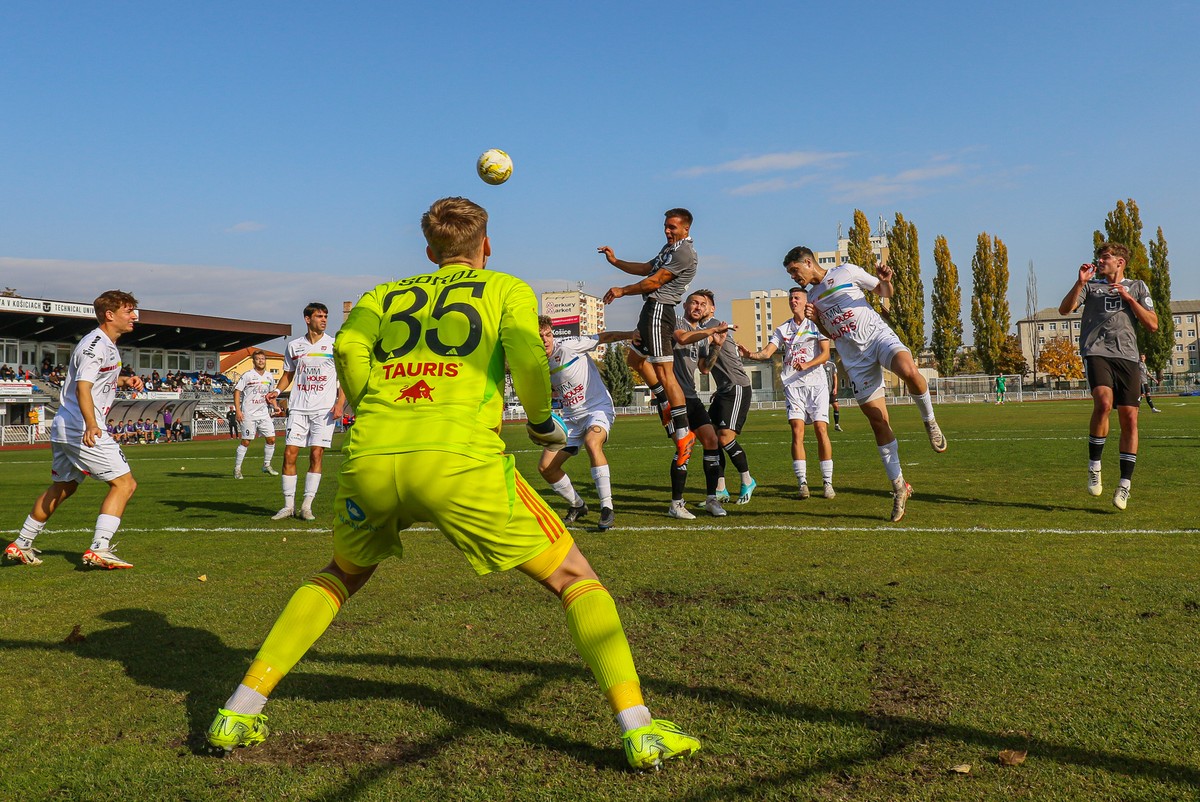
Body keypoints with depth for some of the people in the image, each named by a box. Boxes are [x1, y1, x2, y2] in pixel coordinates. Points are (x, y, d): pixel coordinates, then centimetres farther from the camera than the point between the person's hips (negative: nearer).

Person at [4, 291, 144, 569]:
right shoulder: (95, 345, -15)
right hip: (82, 429, -11)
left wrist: (125, 381, 16)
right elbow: (82, 388, -27)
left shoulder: (108, 345, 16)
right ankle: (98, 549, -15)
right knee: (124, 484, -10)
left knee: (62, 488, 22)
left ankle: (20, 545, 31)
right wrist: (91, 425, -41)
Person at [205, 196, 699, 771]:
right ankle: (639, 731, 0)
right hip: (460, 458, -4)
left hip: (369, 458, 4)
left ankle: (237, 715, 30)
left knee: (341, 575, 32)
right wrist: (542, 424, 14)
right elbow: (525, 353, -1)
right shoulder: (507, 288, 20)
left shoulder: (385, 295, 27)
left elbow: (348, 344, 6)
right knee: (574, 577, 11)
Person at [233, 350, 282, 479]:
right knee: (246, 441, -3)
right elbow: (237, 391, -7)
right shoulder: (247, 375, -8)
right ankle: (237, 468, 9)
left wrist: (275, 406, 5)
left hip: (264, 413, 5)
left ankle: (266, 465, 17)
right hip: (248, 414, -5)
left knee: (271, 439, 1)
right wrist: (237, 410, -14)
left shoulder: (269, 377, 9)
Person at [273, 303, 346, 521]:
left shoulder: (335, 346, 3)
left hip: (324, 409, -2)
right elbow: (288, 374, 20)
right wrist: (277, 391, 2)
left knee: (316, 455, -5)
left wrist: (340, 403, -8)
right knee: (289, 454, -4)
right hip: (298, 408, 2)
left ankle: (307, 506, 3)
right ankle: (289, 505, 5)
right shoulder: (294, 346, 9)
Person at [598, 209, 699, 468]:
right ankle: (666, 405, 30)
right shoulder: (670, 247, 18)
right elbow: (646, 268, 26)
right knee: (636, 359, 25)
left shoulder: (684, 252, -14)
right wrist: (615, 261, 19)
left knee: (664, 372, -14)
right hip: (652, 309, 11)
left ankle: (683, 434, -14)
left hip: (659, 309, -11)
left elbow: (655, 281, -15)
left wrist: (622, 291, -5)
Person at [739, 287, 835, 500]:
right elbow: (767, 352, 3)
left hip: (816, 383, -2)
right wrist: (750, 354, -18)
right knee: (797, 431, -9)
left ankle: (828, 483, -2)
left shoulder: (817, 324, 7)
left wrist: (807, 364, -21)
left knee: (821, 429, -8)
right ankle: (802, 483, -6)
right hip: (793, 385, 2)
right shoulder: (782, 329, 15)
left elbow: (825, 353, -3)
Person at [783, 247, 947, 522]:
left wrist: (886, 281, -14)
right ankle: (899, 486, 6)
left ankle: (930, 422, -9)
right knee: (878, 422, -2)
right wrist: (816, 320, 6)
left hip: (877, 335, -4)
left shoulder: (846, 271, 6)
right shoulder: (812, 296, 20)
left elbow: (883, 292, 9)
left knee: (909, 371, -37)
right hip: (855, 358, 4)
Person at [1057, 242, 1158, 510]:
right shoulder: (1091, 285, 18)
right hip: (1096, 352, -1)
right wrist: (1080, 283, -8)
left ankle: (1125, 485, 5)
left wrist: (1128, 298, 0)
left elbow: (1152, 325, 9)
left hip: (1128, 356, 2)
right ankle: (1094, 467, -11)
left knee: (1129, 418, -4)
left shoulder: (1137, 287, 19)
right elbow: (1064, 309, 3)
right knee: (1103, 403, -27)